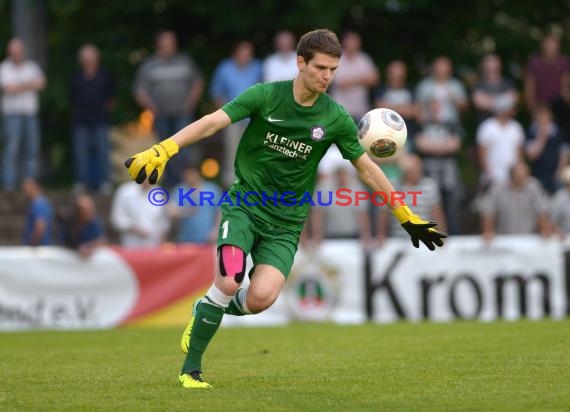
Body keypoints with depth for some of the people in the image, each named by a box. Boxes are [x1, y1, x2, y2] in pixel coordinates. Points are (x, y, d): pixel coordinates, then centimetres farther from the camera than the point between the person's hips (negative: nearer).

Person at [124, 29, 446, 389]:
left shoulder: (336, 119, -2)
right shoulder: (266, 96, -8)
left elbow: (367, 167, 8)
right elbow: (213, 122, -14)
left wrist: (407, 217, 9)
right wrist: (163, 150, -27)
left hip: (285, 223, 2)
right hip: (244, 206, -2)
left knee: (260, 298, -21)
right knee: (229, 282, -24)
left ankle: (213, 308, 14)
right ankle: (191, 369, -5)